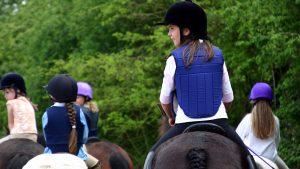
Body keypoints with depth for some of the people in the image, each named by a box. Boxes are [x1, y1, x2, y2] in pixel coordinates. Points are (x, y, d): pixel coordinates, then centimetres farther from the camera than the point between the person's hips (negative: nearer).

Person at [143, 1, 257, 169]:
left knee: (153, 155, 16)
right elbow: (228, 97, 10)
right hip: (219, 123, 2)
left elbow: (165, 99, 3)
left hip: (185, 125, -2)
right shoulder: (218, 55, 5)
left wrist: (171, 117, 23)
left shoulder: (175, 59, -3)